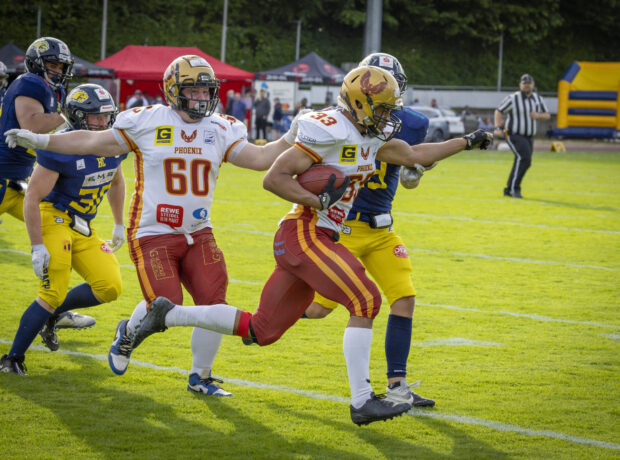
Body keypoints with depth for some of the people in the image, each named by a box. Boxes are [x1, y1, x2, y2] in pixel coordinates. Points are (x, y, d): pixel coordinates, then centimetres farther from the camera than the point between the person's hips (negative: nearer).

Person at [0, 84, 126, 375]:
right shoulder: (60, 149, -21)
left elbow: (116, 182, 23)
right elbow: (32, 198, -19)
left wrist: (119, 224, 24)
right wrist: (37, 247, -22)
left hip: (83, 229, 7)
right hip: (54, 220, -7)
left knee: (109, 287, -6)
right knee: (53, 295, -14)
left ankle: (51, 314, 16)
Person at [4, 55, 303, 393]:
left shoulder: (221, 131, 6)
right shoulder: (146, 123, -4)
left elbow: (260, 158, 7)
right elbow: (94, 143, 3)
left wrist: (292, 137, -6)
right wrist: (38, 141, 1)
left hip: (198, 235, 4)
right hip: (153, 235, -4)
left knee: (213, 302, -9)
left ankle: (200, 376, 12)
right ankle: (128, 333, 23)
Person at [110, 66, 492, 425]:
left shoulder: (369, 138, 13)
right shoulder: (330, 133, -15)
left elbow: (413, 155, 26)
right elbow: (274, 178, -16)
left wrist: (467, 142, 25)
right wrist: (318, 201, -23)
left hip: (319, 239, 10)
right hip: (303, 235, -10)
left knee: (261, 331, 12)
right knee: (366, 302, -15)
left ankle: (168, 314, 20)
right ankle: (362, 402, -12)